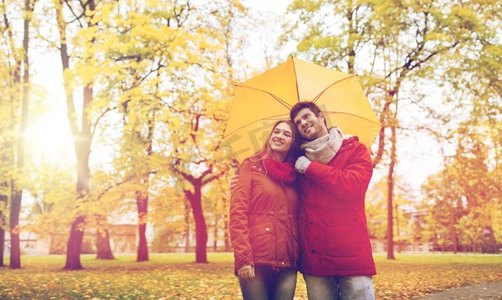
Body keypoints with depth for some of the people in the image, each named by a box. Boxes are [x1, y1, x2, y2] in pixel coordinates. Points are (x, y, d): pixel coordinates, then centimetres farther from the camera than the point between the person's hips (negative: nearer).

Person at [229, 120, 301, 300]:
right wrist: (243, 258, -15)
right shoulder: (251, 166, 4)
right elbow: (237, 212, -5)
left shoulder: (294, 177, 16)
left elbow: (298, 218, 16)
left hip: (287, 263, 4)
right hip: (256, 260, -4)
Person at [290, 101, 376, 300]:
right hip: (314, 256, 3)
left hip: (352, 254, -3)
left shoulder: (355, 150, 4)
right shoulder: (299, 160, 15)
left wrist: (309, 167, -7)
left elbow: (353, 186, -13)